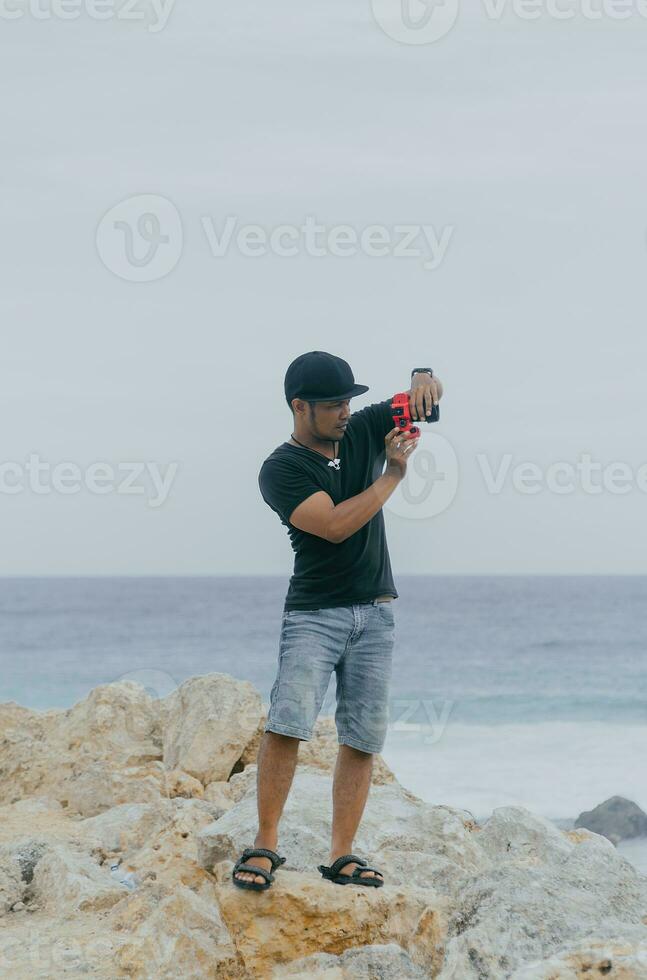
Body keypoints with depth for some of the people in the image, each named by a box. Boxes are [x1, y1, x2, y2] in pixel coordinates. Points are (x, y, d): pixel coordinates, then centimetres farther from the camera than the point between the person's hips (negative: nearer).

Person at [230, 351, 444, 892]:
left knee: (363, 739, 0)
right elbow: (335, 525, -20)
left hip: (376, 613, 5)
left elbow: (428, 398, 13)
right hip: (314, 613, -5)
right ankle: (265, 845, -12)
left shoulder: (362, 430, 8)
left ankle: (342, 856, 3)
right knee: (288, 722, -20)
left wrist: (425, 378, -12)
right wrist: (394, 472, -13)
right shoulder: (281, 469, -9)